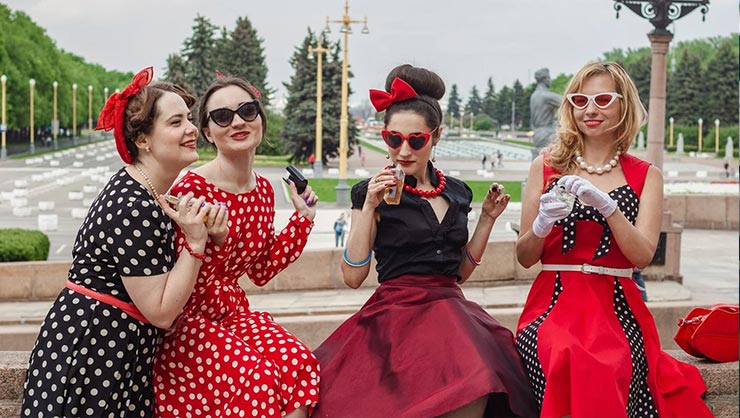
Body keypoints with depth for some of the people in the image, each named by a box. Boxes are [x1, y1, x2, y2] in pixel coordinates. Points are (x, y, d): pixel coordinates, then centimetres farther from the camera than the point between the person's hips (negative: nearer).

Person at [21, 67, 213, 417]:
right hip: (90, 356, -10)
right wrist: (195, 242, -20)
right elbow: (161, 312, -21)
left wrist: (203, 230, 3)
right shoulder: (135, 210, -23)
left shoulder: (142, 192, 8)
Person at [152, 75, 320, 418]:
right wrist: (214, 240, -33)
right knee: (256, 374, -30)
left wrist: (302, 218, 9)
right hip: (187, 319, -6)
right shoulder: (192, 189, -16)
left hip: (233, 311, 6)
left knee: (299, 363, -22)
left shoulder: (263, 190, 5)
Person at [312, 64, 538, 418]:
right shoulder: (372, 192, 1)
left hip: (450, 311, 4)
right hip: (398, 315, -4)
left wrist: (487, 219, 13)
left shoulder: (457, 193, 14)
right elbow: (353, 276, -6)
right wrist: (369, 207, -11)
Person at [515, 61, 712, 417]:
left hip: (616, 305, 0)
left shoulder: (645, 176, 10)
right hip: (556, 304, 0)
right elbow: (525, 258, 8)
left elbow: (643, 256, -3)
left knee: (611, 367, -32)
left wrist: (607, 206, -17)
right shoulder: (546, 167, 9)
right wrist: (543, 224, -13)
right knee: (567, 362, -33)